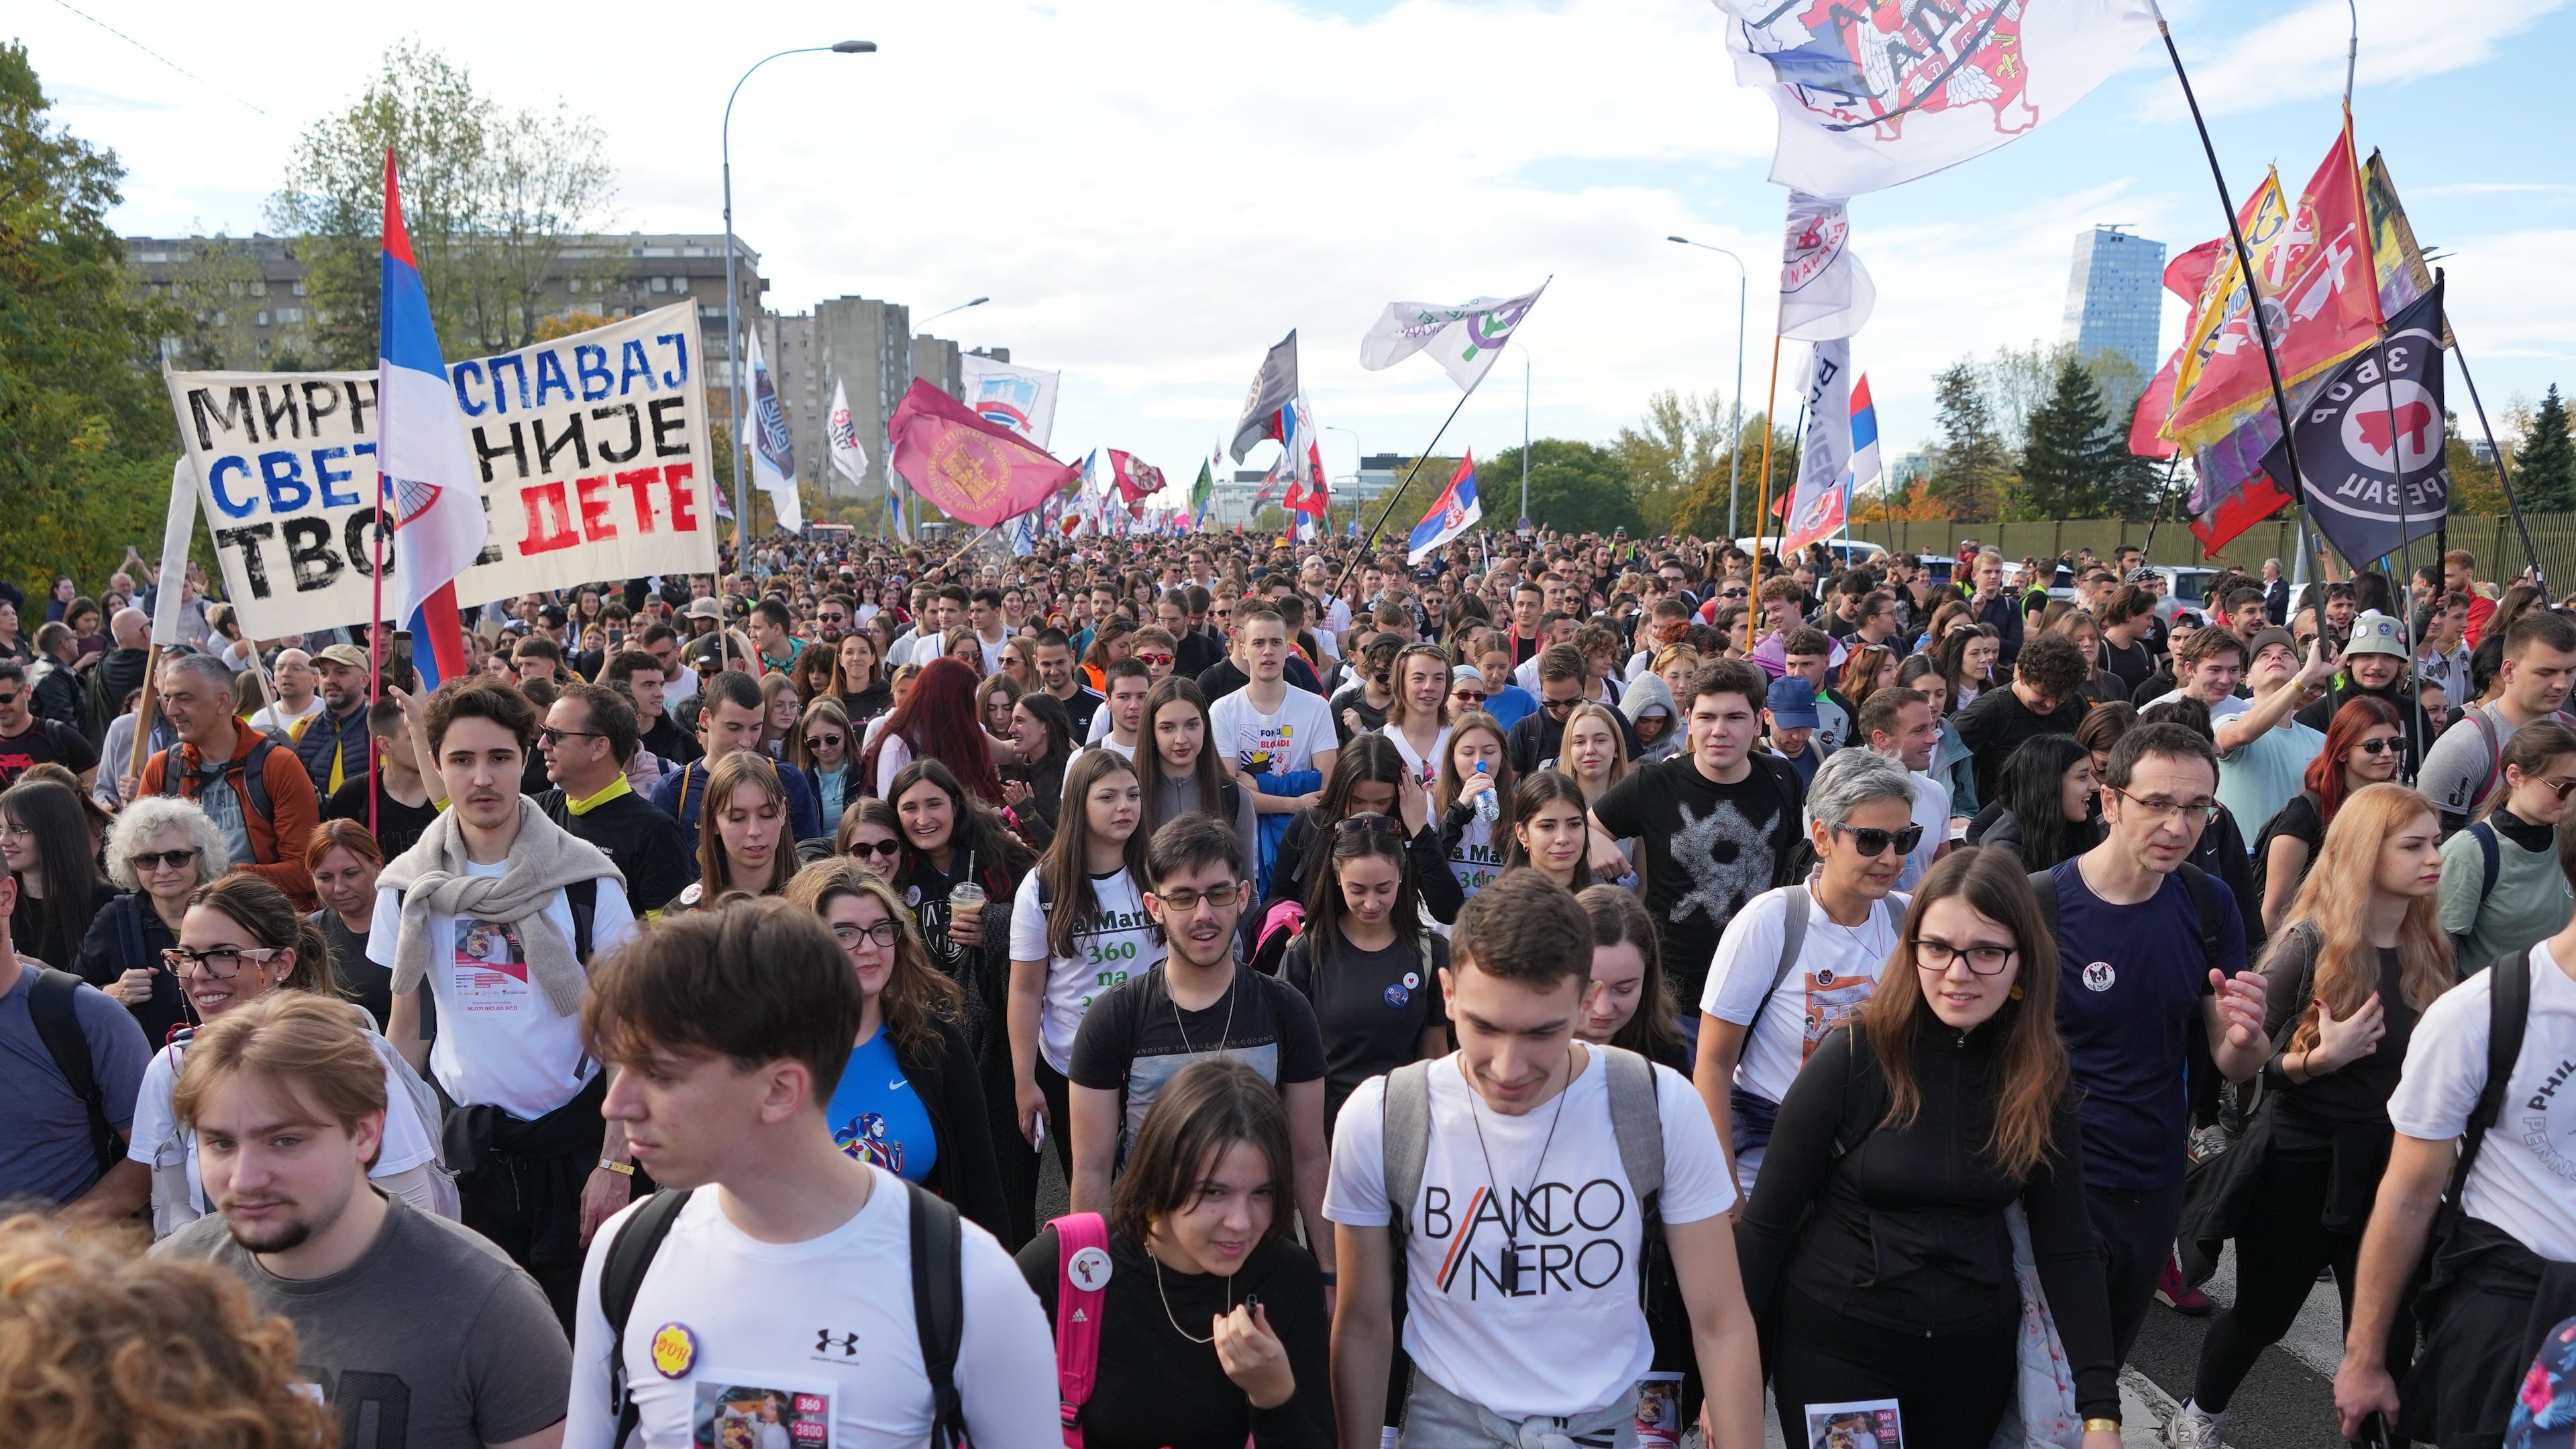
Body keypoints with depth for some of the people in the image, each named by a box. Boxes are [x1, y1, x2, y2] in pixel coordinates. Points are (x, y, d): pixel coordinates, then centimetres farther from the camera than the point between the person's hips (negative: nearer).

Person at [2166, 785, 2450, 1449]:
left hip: (2391, 1164, 4)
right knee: (2261, 1314, 14)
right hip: (2300, 1162, -4)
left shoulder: (2428, 950, 0)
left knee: (2390, 1334, 6)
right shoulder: (2310, 943, -16)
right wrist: (2319, 1058, -27)